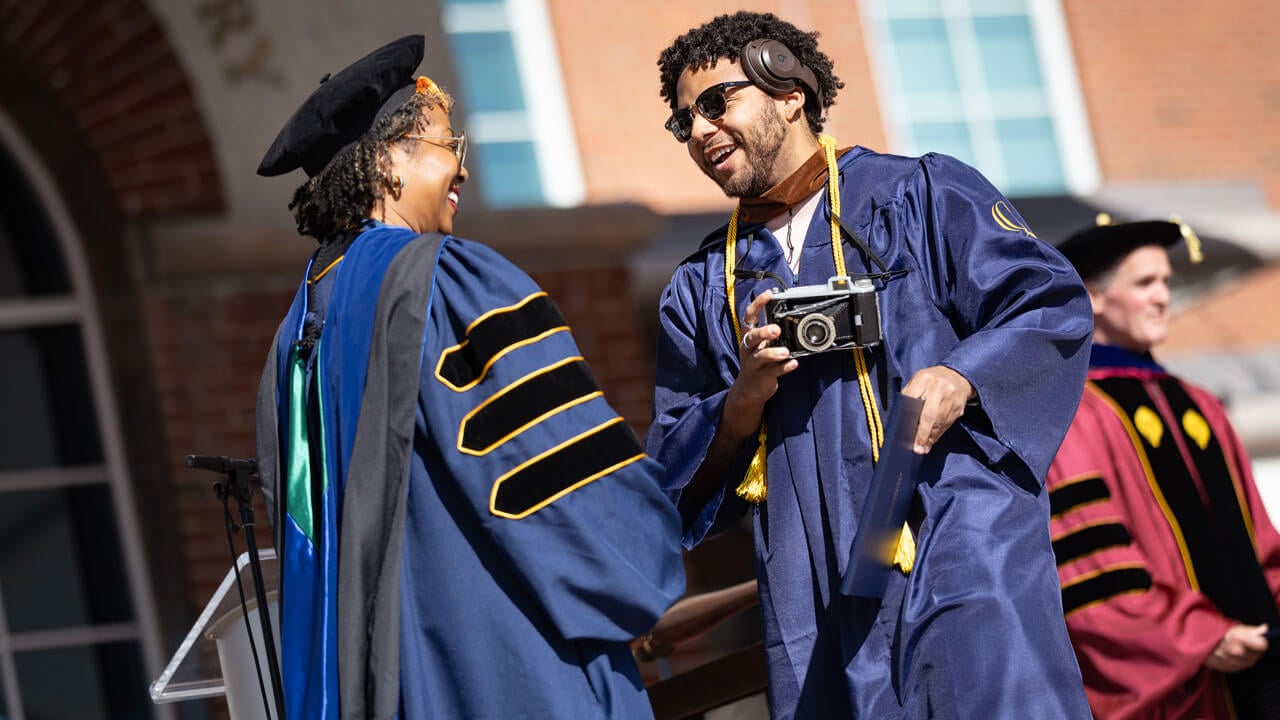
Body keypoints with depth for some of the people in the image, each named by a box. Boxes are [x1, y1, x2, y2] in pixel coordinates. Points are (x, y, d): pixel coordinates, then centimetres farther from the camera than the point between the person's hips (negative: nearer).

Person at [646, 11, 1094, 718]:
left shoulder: (921, 195, 8)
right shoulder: (701, 287, 20)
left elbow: (1052, 306, -1)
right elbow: (675, 473, 16)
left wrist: (957, 380, -18)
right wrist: (744, 399, -4)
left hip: (957, 541, -3)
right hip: (816, 597, 4)